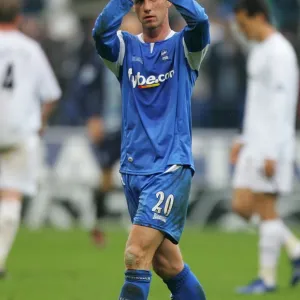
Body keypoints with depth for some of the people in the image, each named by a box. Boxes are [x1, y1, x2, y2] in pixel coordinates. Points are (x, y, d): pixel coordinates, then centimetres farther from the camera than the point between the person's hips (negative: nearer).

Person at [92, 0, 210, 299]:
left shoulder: (184, 46, 1)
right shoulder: (126, 47, 9)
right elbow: (102, 32, -14)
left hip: (171, 167, -5)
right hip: (133, 170, 5)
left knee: (137, 255, -17)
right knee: (165, 263, 12)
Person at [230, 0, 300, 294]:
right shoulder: (258, 50, 17)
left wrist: (272, 153, -21)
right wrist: (243, 140, 20)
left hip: (271, 145, -10)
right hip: (254, 144, 10)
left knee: (265, 208, -6)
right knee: (242, 206, 6)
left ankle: (267, 278, 0)